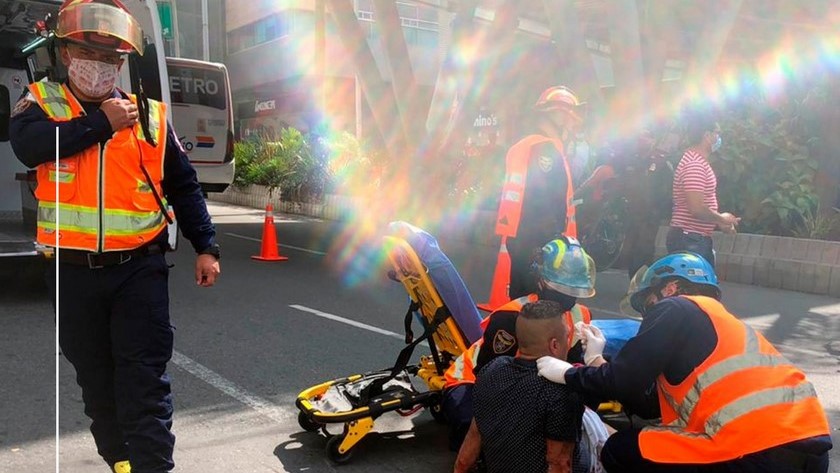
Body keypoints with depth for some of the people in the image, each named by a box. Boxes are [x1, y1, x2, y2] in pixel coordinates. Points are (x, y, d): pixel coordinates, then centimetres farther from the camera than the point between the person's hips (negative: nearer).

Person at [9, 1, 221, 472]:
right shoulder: (42, 102, 6)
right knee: (96, 379, 14)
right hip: (74, 272, 2)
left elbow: (184, 186, 11)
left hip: (139, 269, -1)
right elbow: (29, 144, -18)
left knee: (145, 380, -3)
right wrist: (101, 123, -13)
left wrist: (206, 246, 5)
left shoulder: (150, 115, 7)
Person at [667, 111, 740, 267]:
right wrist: (721, 219, -10)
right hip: (689, 241, -11)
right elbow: (696, 209, -27)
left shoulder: (699, 162, 16)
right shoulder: (694, 165, -18)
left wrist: (719, 222, 10)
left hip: (699, 240, 11)